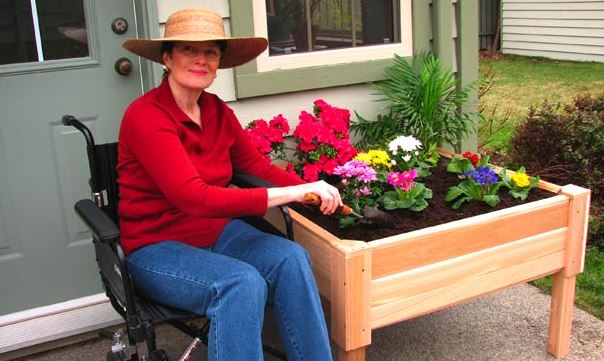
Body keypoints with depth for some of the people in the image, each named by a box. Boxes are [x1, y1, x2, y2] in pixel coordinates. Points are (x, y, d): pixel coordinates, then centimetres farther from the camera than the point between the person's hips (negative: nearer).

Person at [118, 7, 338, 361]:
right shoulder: (146, 116, -19)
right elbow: (193, 197, -30)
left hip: (217, 231, 6)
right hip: (158, 246, -6)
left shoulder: (218, 111, 2)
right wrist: (291, 193, -32)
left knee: (290, 258, -21)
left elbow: (257, 165, 11)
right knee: (243, 283, -31)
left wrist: (311, 189, -8)